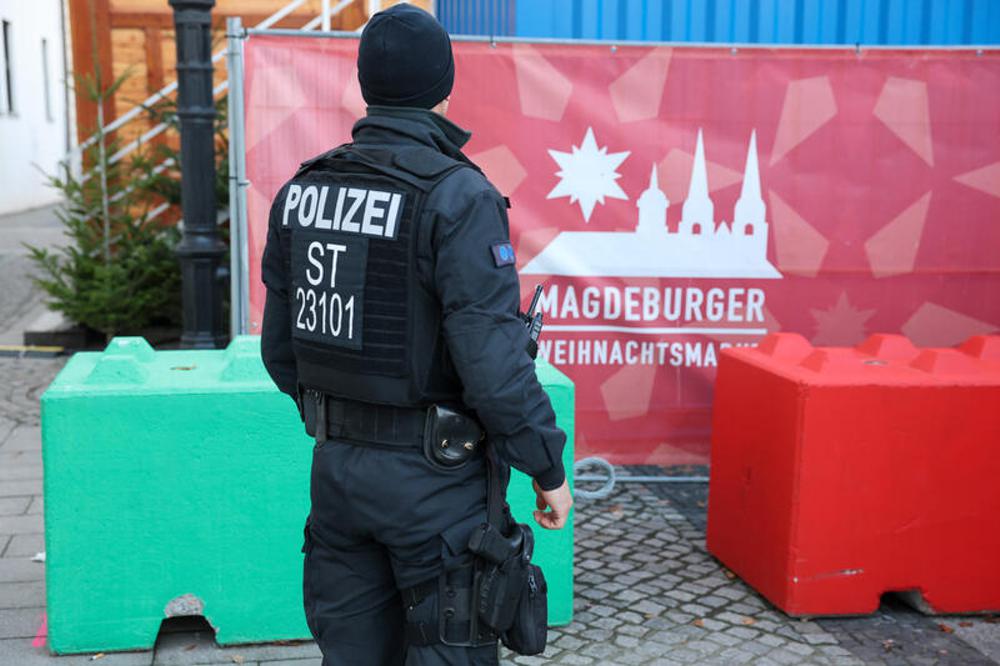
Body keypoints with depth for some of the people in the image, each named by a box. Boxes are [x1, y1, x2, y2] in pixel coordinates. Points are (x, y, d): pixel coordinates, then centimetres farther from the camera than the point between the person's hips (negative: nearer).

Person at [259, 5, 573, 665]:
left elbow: (280, 346, 9)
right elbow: (493, 358, -21)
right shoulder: (458, 197, -17)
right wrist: (549, 468, -9)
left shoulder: (300, 192, 3)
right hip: (434, 481, -6)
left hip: (336, 464, 6)